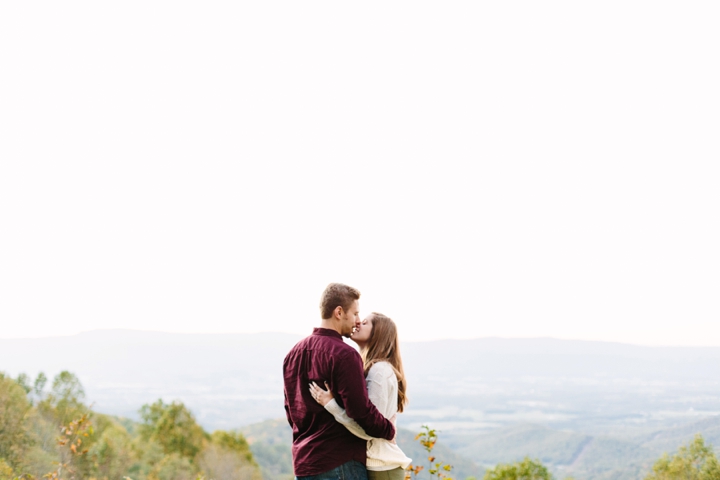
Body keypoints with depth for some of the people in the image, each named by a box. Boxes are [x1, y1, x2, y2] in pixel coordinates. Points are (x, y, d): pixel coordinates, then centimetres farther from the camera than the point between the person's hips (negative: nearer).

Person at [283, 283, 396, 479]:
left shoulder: (294, 353, 11)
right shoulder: (344, 355, -15)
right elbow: (361, 409, -19)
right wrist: (389, 430, -3)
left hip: (302, 461, 8)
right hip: (340, 462, -8)